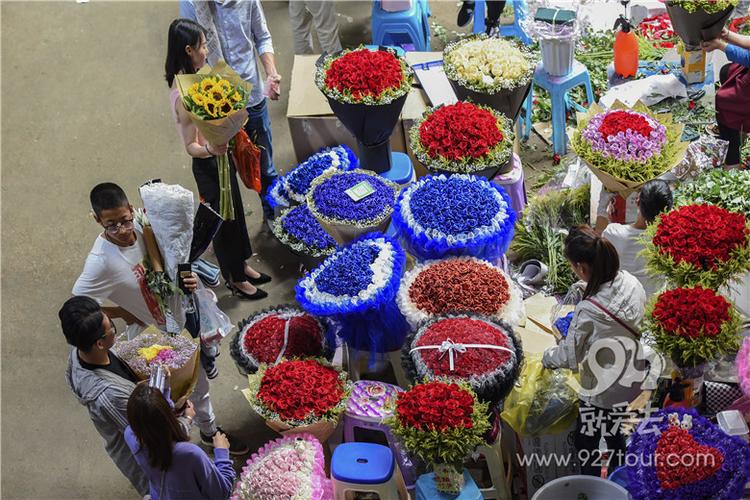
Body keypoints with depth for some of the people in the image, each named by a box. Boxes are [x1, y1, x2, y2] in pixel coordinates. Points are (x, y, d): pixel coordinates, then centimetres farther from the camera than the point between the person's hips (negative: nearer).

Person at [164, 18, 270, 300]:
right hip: (208, 165, -9)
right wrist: (209, 149, -45)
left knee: (235, 212, 24)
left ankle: (242, 265, 45)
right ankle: (235, 280, 30)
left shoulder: (195, 78, -1)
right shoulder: (183, 94, -30)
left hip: (221, 156, 9)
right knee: (224, 220, 9)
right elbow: (190, 146, -27)